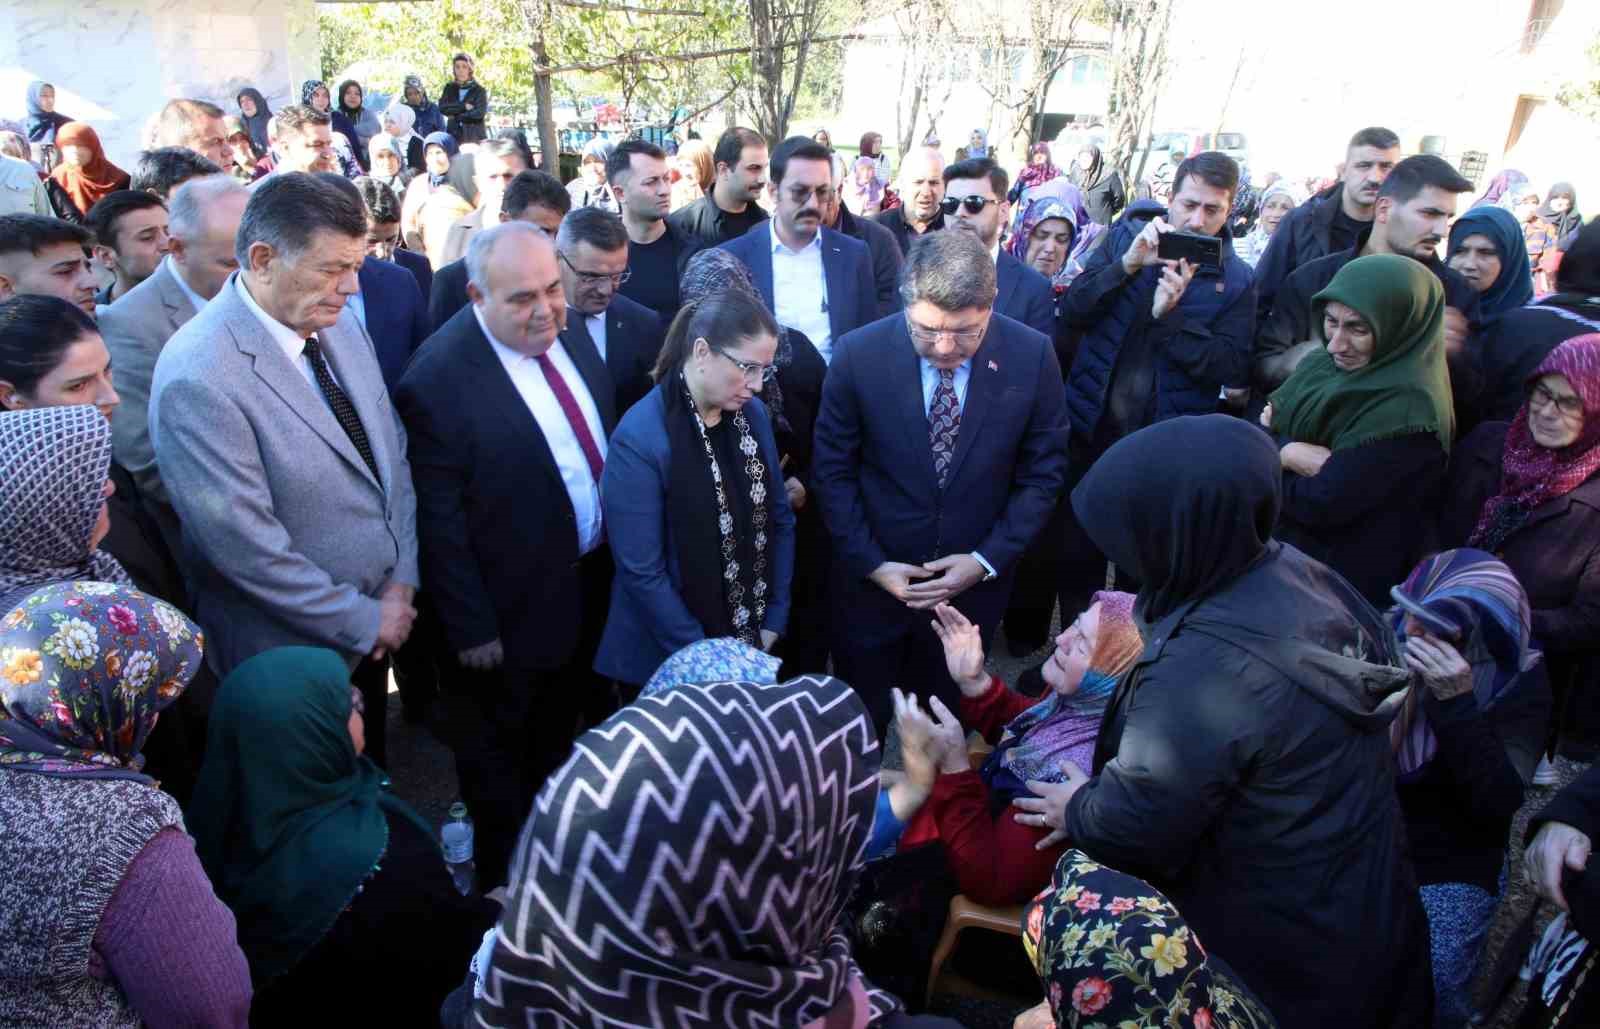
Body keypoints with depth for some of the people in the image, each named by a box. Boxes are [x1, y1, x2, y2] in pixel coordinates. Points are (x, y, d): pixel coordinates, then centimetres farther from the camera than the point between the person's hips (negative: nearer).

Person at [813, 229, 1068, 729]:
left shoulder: (1032, 356, -13)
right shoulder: (859, 354, -15)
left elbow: (1043, 473, -4)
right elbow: (832, 470, -6)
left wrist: (988, 560, -11)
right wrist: (871, 562, -11)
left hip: (975, 581, 1)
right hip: (873, 579, 0)